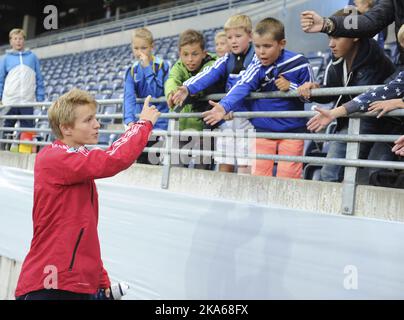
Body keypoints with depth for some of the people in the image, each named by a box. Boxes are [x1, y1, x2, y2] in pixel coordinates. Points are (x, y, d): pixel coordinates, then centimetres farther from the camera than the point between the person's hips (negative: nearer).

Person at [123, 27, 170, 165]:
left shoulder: (162, 66, -8)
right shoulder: (132, 71, 4)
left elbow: (157, 94, -19)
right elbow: (129, 97, -9)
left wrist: (147, 68, -19)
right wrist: (130, 120, -25)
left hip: (159, 123, -4)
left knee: (153, 161, -5)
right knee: (141, 160, 10)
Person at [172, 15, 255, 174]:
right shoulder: (226, 61, 11)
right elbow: (208, 75, -4)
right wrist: (188, 89, -21)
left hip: (248, 116, -5)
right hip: (227, 116, 5)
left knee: (245, 165, -6)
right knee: (224, 166, 6)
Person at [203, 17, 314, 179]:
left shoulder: (299, 64, -11)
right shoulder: (257, 66, -10)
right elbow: (243, 87, -26)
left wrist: (290, 87, -18)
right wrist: (224, 106, -42)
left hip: (292, 129, -1)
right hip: (263, 129, 1)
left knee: (288, 176, 3)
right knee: (259, 175, 5)